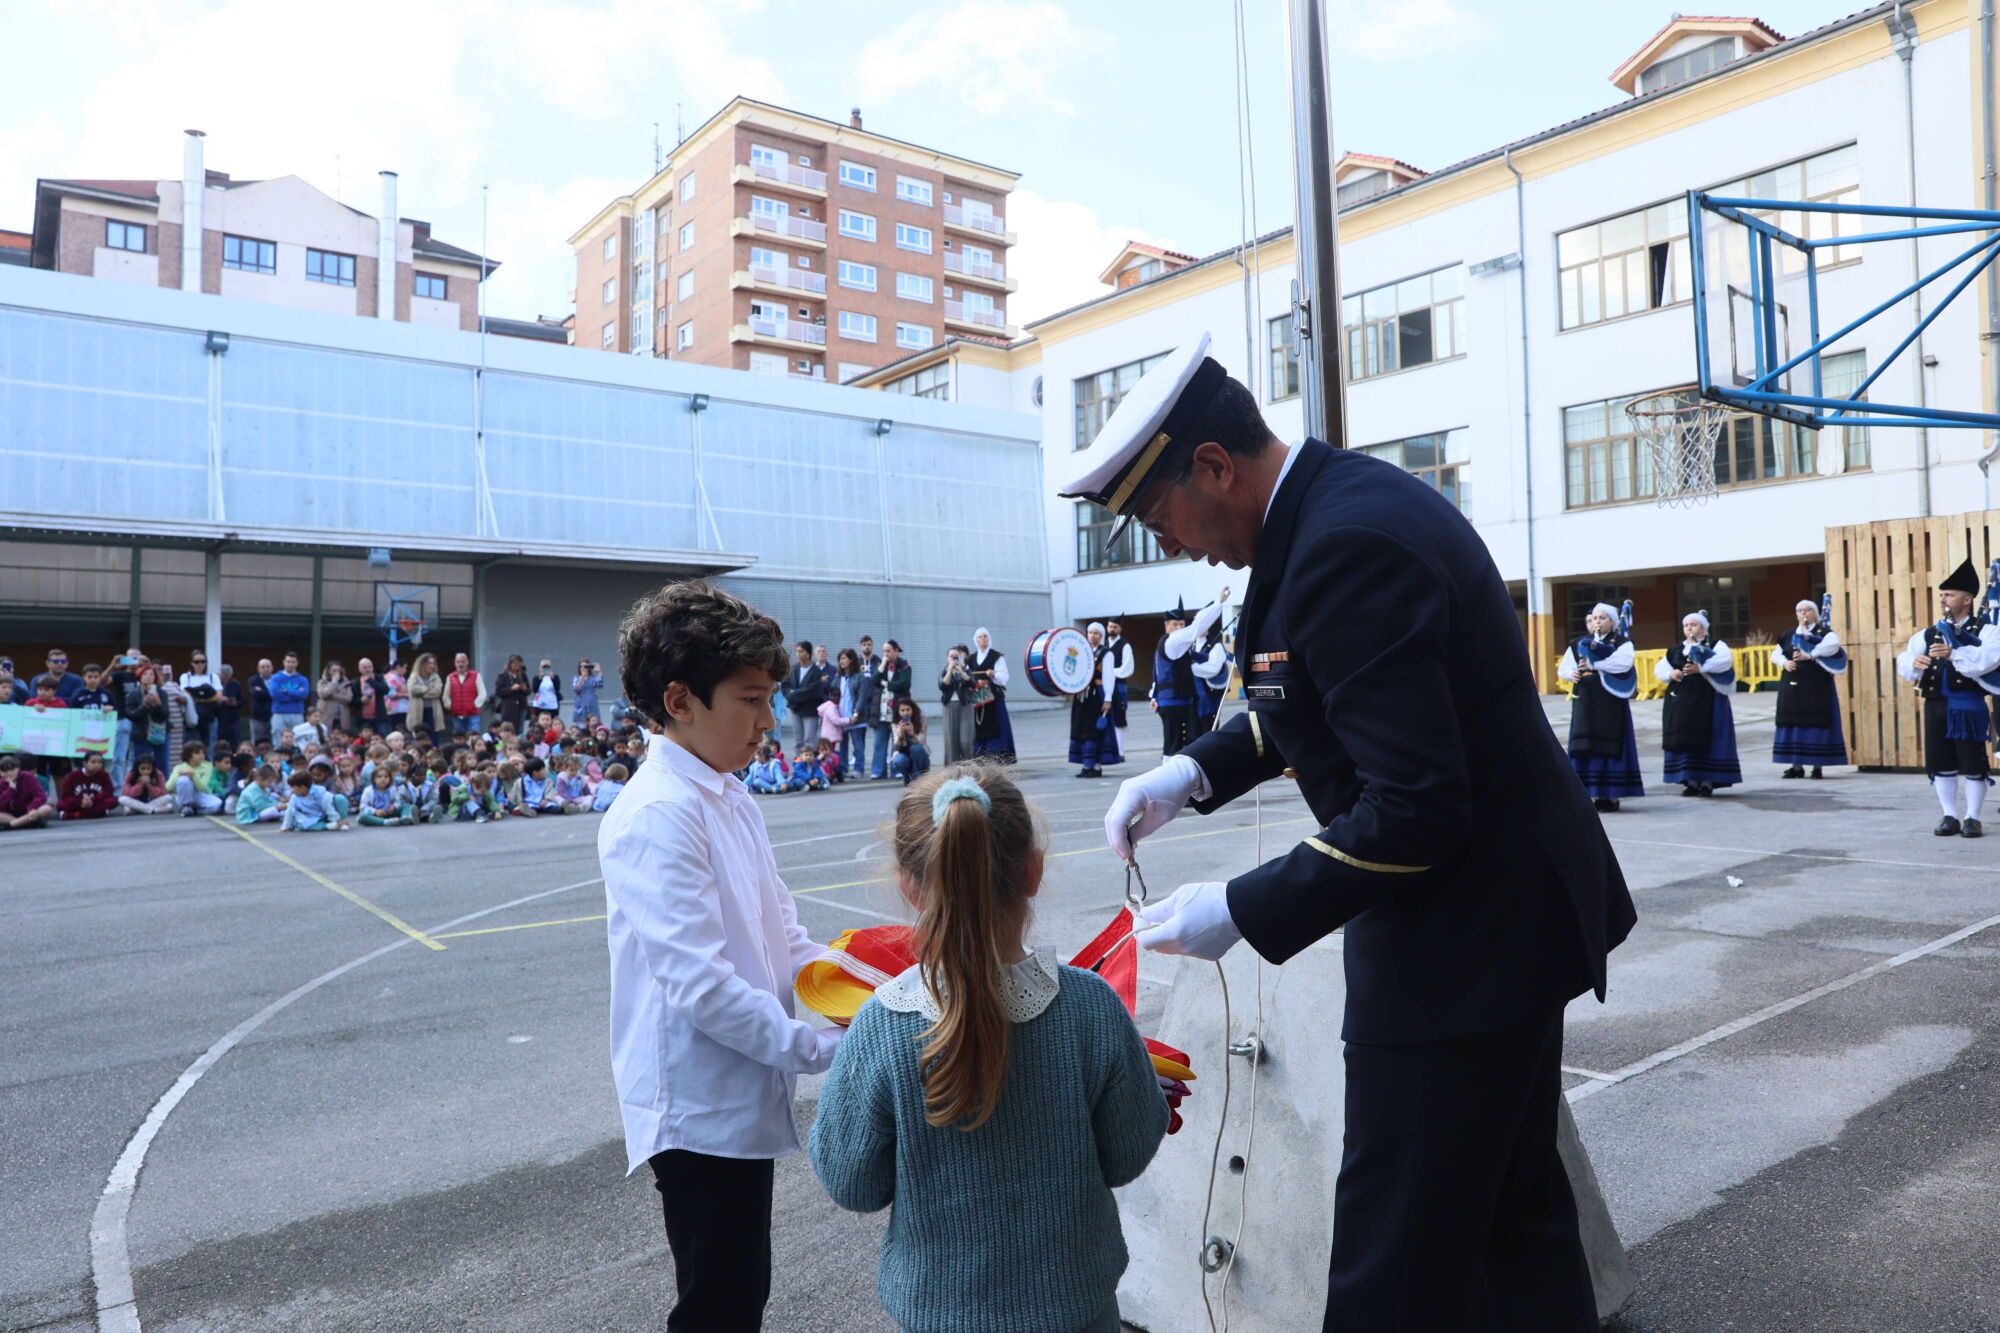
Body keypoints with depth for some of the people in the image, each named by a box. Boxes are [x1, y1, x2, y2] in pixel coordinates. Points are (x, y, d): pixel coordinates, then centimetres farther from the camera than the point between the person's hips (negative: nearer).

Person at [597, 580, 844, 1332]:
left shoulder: (729, 798, 7)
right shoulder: (658, 816, -22)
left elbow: (781, 932, 12)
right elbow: (701, 986, -27)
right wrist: (820, 1049, -21)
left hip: (742, 1097, 9)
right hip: (699, 1107, -9)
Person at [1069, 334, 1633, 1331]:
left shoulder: (1346, 545, -26)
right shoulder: (1348, 495, 6)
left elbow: (1414, 813, -28)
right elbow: (1322, 702, 18)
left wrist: (1242, 914, -20)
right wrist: (1196, 771, 5)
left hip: (1460, 941, -10)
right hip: (1511, 912, 10)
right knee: (1514, 1204, 24)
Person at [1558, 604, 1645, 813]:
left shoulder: (1622, 643, 2)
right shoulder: (1579, 644, 14)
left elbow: (1623, 663, -18)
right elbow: (1563, 668, 10)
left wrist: (1593, 665, -18)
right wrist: (1571, 673, -12)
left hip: (1610, 701, -4)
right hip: (1585, 702, 4)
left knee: (1609, 746, -2)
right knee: (1586, 747, 3)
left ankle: (1611, 794, 3)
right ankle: (1591, 792, 9)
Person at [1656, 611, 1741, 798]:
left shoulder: (1715, 645, 2)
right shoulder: (1675, 650, 16)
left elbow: (1726, 660, -16)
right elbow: (1659, 668, 13)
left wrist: (1701, 668, -23)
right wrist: (1671, 673, -8)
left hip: (1706, 700, -5)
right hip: (1680, 701, 5)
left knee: (1706, 740, -4)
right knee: (1684, 741, 4)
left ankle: (1707, 782, 2)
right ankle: (1691, 781, 10)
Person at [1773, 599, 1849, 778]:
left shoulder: (1825, 631, 1)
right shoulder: (1789, 635, 15)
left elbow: (1833, 645, -19)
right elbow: (1775, 653, 12)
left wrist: (1810, 656, -25)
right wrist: (1785, 663, -9)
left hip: (1817, 686, -5)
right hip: (1792, 686, 5)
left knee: (1816, 723, -4)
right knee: (1794, 723, 4)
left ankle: (1818, 766, 1)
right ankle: (1797, 766, 10)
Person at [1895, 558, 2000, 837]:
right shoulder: (1929, 634, 12)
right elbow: (1903, 661, 5)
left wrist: (1954, 653, -31)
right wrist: (1915, 662, -17)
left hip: (1968, 706, -5)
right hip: (1935, 705, 5)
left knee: (1972, 762, 0)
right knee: (1939, 762, 7)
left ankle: (1972, 818, 9)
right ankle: (1950, 816, 16)